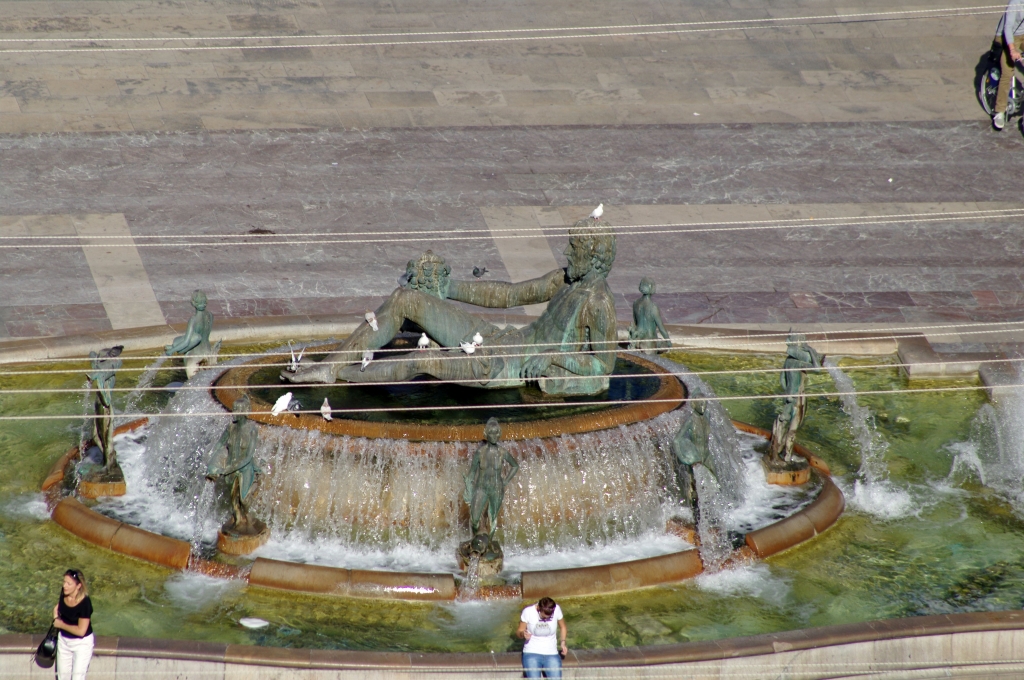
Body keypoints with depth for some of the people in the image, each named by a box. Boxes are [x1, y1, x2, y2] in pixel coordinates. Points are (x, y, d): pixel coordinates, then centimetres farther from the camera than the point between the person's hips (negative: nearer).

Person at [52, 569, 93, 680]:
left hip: (82, 643, -6)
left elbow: (81, 631, -30)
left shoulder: (85, 603, -31)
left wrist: (61, 625, -18)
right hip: (64, 640, 6)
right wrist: (56, 616, -6)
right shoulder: (64, 594, -12)